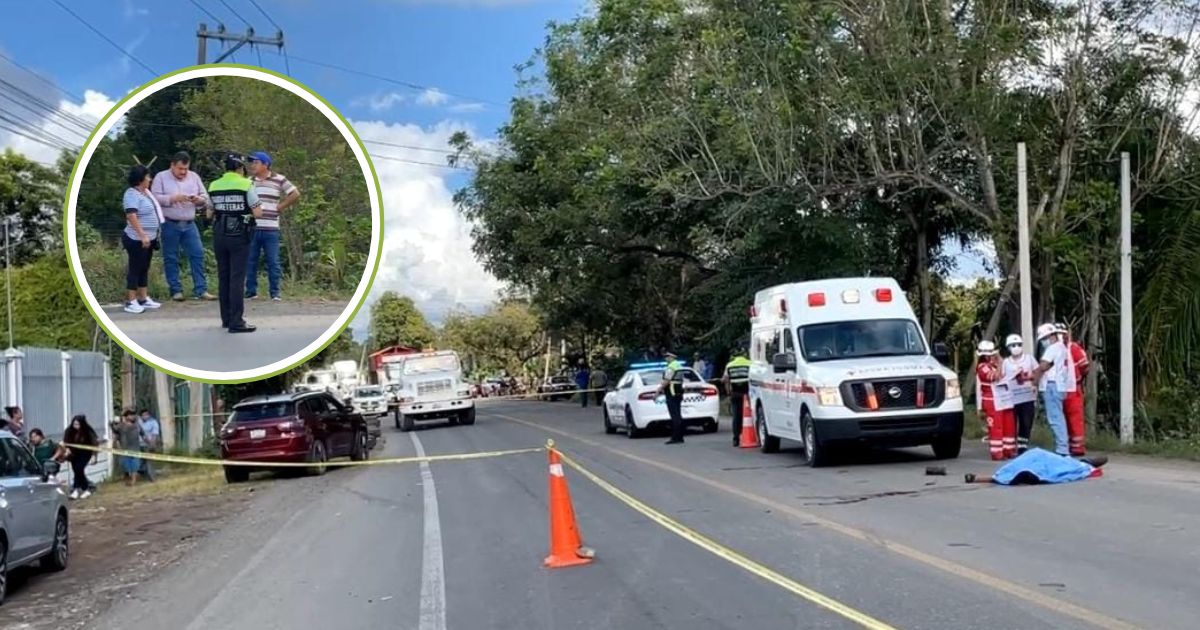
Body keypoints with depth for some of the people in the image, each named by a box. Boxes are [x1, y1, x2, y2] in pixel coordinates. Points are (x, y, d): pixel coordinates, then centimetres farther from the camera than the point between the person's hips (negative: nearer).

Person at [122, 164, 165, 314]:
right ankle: (130, 302, -2)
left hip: (148, 238, 9)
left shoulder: (145, 192, 12)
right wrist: (142, 235, -32)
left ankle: (143, 299, 22)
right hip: (137, 239, -9)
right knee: (135, 269, -5)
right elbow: (131, 216, -27)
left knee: (144, 269, 14)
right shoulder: (132, 194, -17)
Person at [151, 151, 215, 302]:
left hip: (189, 224, 3)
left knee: (197, 254, -3)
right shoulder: (161, 177, 0)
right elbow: (155, 198, -10)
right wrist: (174, 198, -20)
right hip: (169, 225, -3)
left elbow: (205, 198, 10)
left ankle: (201, 290, 0)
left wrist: (198, 199, -12)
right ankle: (176, 290, 10)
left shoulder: (194, 177, 10)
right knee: (171, 258, 2)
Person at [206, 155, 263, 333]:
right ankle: (236, 322, -6)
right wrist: (252, 209, 11)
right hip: (239, 235, -5)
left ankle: (226, 318, 19)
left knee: (223, 277, 12)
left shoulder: (214, 186, 6)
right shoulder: (246, 185, -8)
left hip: (219, 234, 5)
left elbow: (209, 214, 14)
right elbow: (257, 213, -10)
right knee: (237, 278, -4)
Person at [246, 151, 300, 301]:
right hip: (251, 228, 3)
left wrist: (280, 206, 0)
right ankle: (251, 291, 13)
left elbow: (295, 194, 2)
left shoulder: (279, 180, 2)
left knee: (273, 262, -1)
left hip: (271, 229, -3)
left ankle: (275, 293, 6)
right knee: (250, 261, 5)